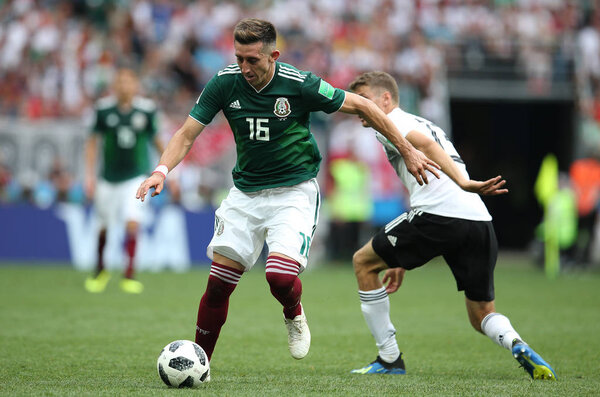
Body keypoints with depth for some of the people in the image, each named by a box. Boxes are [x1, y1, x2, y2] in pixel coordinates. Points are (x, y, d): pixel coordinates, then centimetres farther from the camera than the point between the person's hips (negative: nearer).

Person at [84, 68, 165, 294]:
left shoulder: (146, 109, -7)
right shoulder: (104, 108, -7)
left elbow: (155, 139, 7)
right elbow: (93, 141, 2)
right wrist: (89, 175, -3)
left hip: (136, 176, -1)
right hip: (109, 178, 1)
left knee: (132, 222, -18)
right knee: (104, 226, 10)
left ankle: (129, 276, -8)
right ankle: (100, 271, 34)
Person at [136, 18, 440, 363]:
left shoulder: (300, 85, -18)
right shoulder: (224, 83, -9)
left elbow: (362, 106, -7)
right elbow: (187, 134, -4)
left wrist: (408, 151, -4)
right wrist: (161, 171, -23)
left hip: (294, 190, -3)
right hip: (245, 191, 3)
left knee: (280, 276, -23)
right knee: (218, 283, -4)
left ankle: (294, 314, 14)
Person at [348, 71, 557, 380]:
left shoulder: (389, 122, 9)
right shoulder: (423, 123, 35)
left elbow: (424, 144, -14)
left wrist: (464, 183, -27)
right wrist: (403, 261, 37)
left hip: (439, 214, -8)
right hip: (480, 219, 8)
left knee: (364, 262, 15)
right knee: (482, 316, 16)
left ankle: (389, 359, 15)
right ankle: (517, 346, -18)